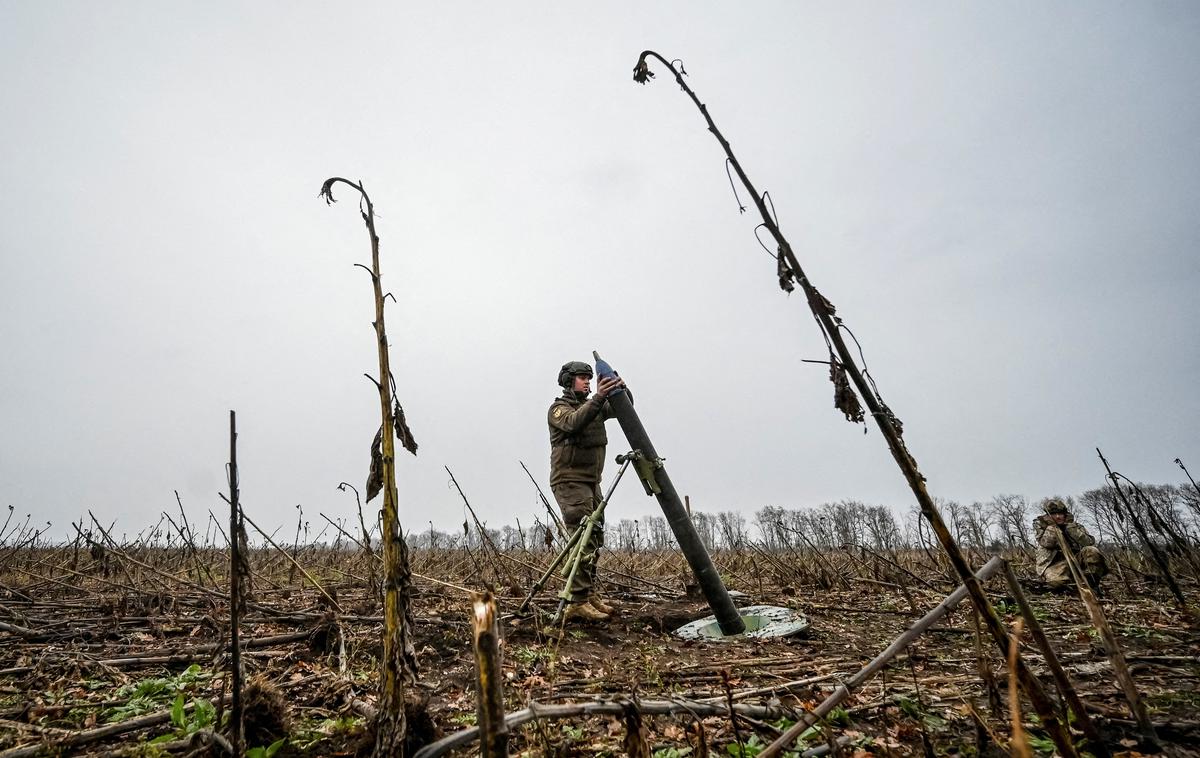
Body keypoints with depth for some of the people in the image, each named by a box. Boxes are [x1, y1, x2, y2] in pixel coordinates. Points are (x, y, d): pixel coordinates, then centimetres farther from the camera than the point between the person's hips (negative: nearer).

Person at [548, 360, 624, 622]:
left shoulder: (593, 406, 16)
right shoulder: (558, 409, -5)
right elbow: (574, 423, -27)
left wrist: (620, 389, -16)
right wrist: (597, 398, -38)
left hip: (592, 482, 8)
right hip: (569, 481, -8)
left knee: (594, 541, 8)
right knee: (583, 541, -14)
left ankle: (590, 595, 16)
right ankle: (577, 602, -12)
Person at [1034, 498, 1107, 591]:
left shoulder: (1073, 525, 12)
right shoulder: (1040, 525, 4)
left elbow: (1089, 542, -6)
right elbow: (1046, 543, -14)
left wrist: (1071, 528, -12)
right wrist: (1052, 525, -10)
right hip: (1054, 564, -3)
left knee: (1092, 551, -26)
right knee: (1057, 581, -37)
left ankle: (1093, 584, -11)